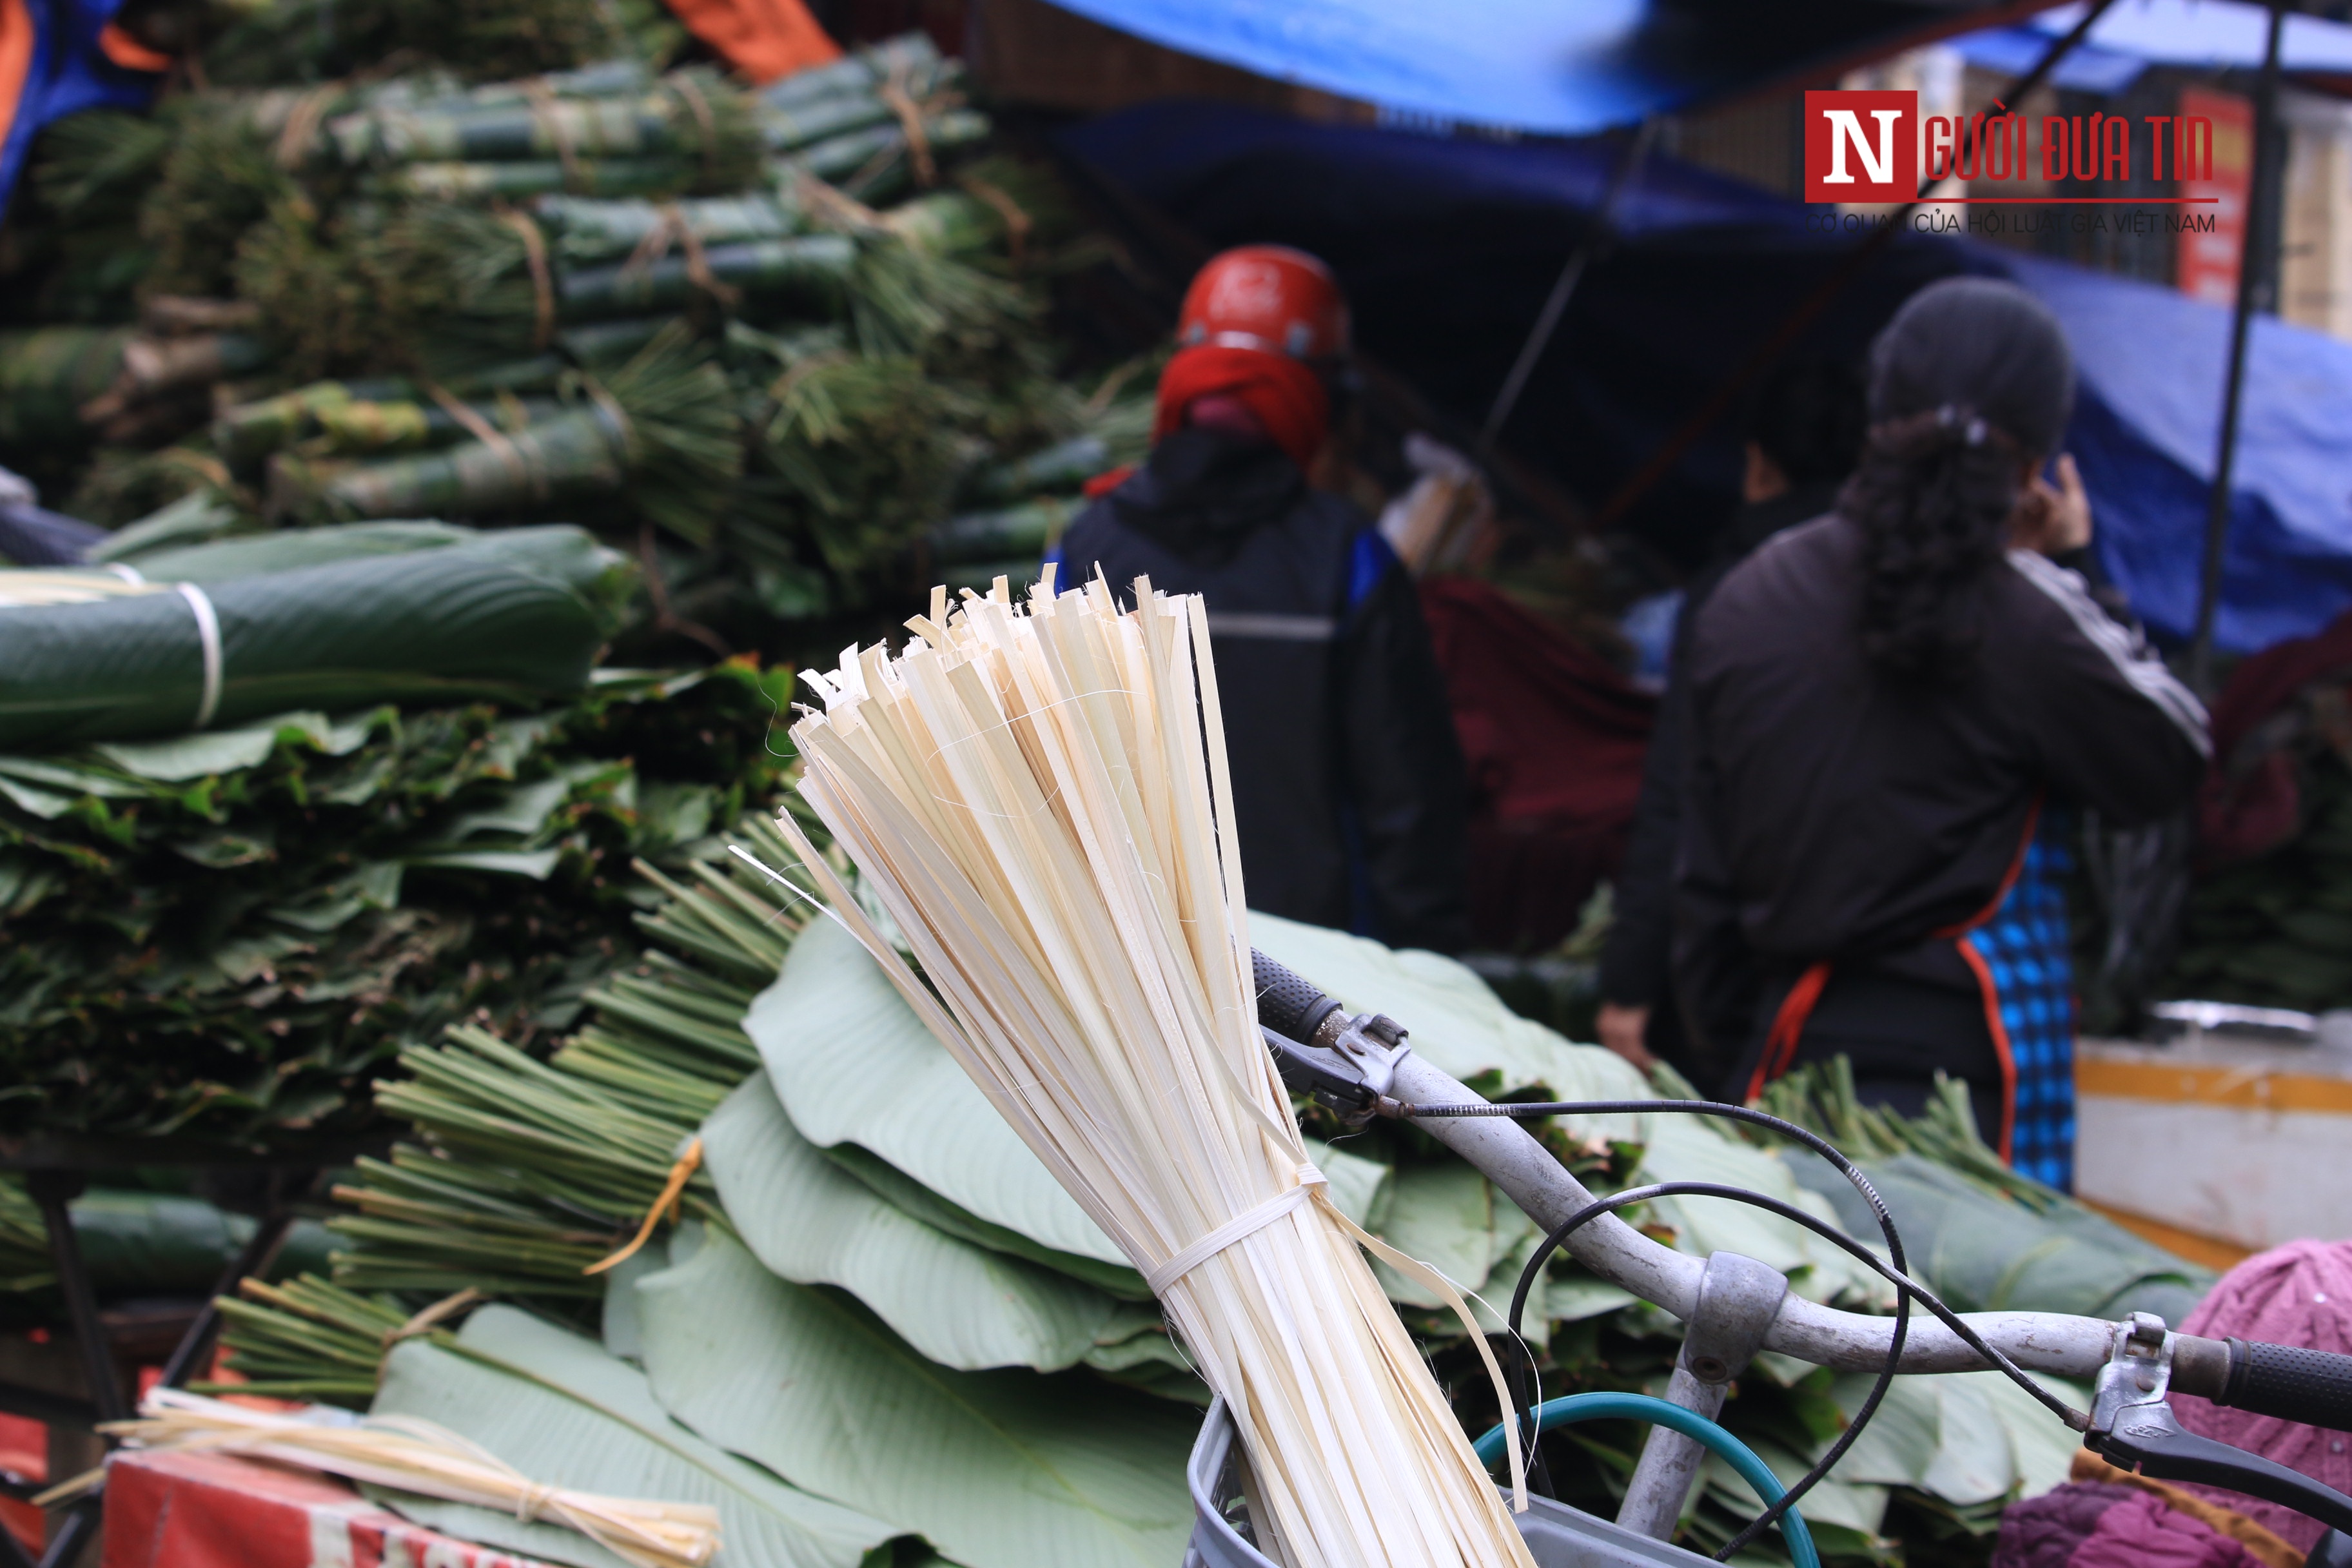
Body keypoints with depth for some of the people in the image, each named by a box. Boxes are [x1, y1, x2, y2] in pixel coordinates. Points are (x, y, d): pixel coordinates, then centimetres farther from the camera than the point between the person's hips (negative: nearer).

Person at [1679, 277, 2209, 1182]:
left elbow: (1703, 867, 11)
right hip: (1965, 1044, -5)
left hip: (1788, 1038, 5)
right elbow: (2170, 764, 7)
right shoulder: (2024, 617, -10)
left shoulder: (1741, 601, 5)